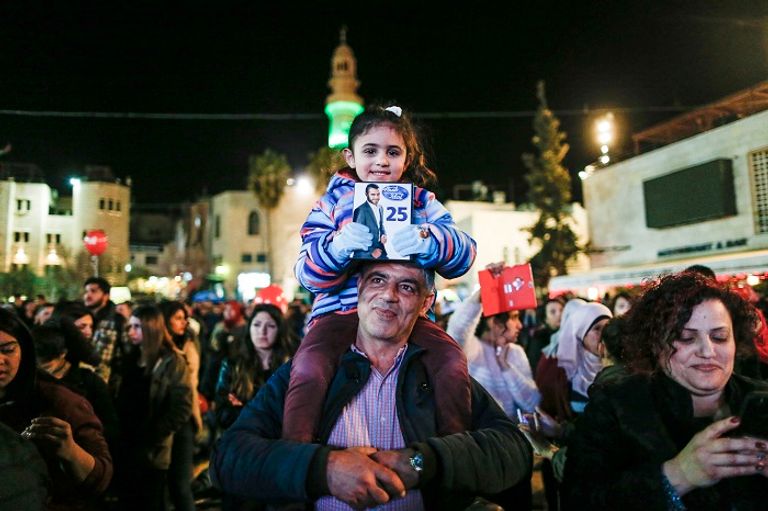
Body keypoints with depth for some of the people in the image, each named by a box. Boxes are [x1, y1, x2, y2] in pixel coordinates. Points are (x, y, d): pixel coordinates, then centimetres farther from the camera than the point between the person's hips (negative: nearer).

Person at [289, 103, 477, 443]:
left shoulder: (422, 202, 14)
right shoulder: (332, 203, 11)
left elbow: (464, 253, -2)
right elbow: (307, 275, -2)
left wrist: (426, 240, -26)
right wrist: (337, 246, -26)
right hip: (340, 312, -1)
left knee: (453, 364, -24)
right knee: (308, 371, -28)